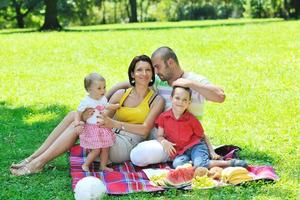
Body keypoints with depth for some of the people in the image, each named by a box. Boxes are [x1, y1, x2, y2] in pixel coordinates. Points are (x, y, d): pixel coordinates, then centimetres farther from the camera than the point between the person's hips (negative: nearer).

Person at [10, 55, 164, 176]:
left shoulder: (156, 100, 2)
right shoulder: (121, 94, 14)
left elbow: (145, 129, -11)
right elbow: (103, 118, 6)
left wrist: (114, 124, -25)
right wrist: (87, 116, -19)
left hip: (127, 146, -5)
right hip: (110, 139, 5)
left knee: (77, 125, -22)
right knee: (74, 116, -14)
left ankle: (38, 163, -20)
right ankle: (33, 158, -15)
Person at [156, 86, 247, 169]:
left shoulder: (191, 119, 1)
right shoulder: (163, 117, 3)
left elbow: (202, 136, 8)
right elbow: (159, 136, 7)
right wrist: (164, 142, -16)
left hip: (195, 146, -1)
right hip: (180, 152, 2)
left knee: (200, 164, -31)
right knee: (177, 163, -34)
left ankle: (230, 163, -19)